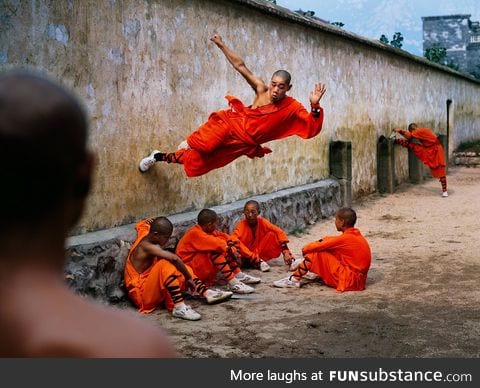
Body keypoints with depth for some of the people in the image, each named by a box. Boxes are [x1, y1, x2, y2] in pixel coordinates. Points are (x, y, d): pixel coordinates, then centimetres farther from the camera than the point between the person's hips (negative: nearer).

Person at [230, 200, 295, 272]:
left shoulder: (262, 222, -11)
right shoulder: (242, 224, -18)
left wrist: (286, 252, -28)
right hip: (246, 255, -2)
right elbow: (233, 238, -35)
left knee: (272, 234, -17)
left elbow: (279, 232, -15)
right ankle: (258, 262, -23)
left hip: (259, 252, 2)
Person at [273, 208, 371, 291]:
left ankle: (295, 279, -3)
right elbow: (329, 240, 17)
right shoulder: (356, 235, 10)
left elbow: (318, 246, -13)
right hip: (358, 280, 9)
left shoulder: (345, 238, -17)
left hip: (348, 281, -9)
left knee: (316, 252, -8)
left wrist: (305, 249, 4)